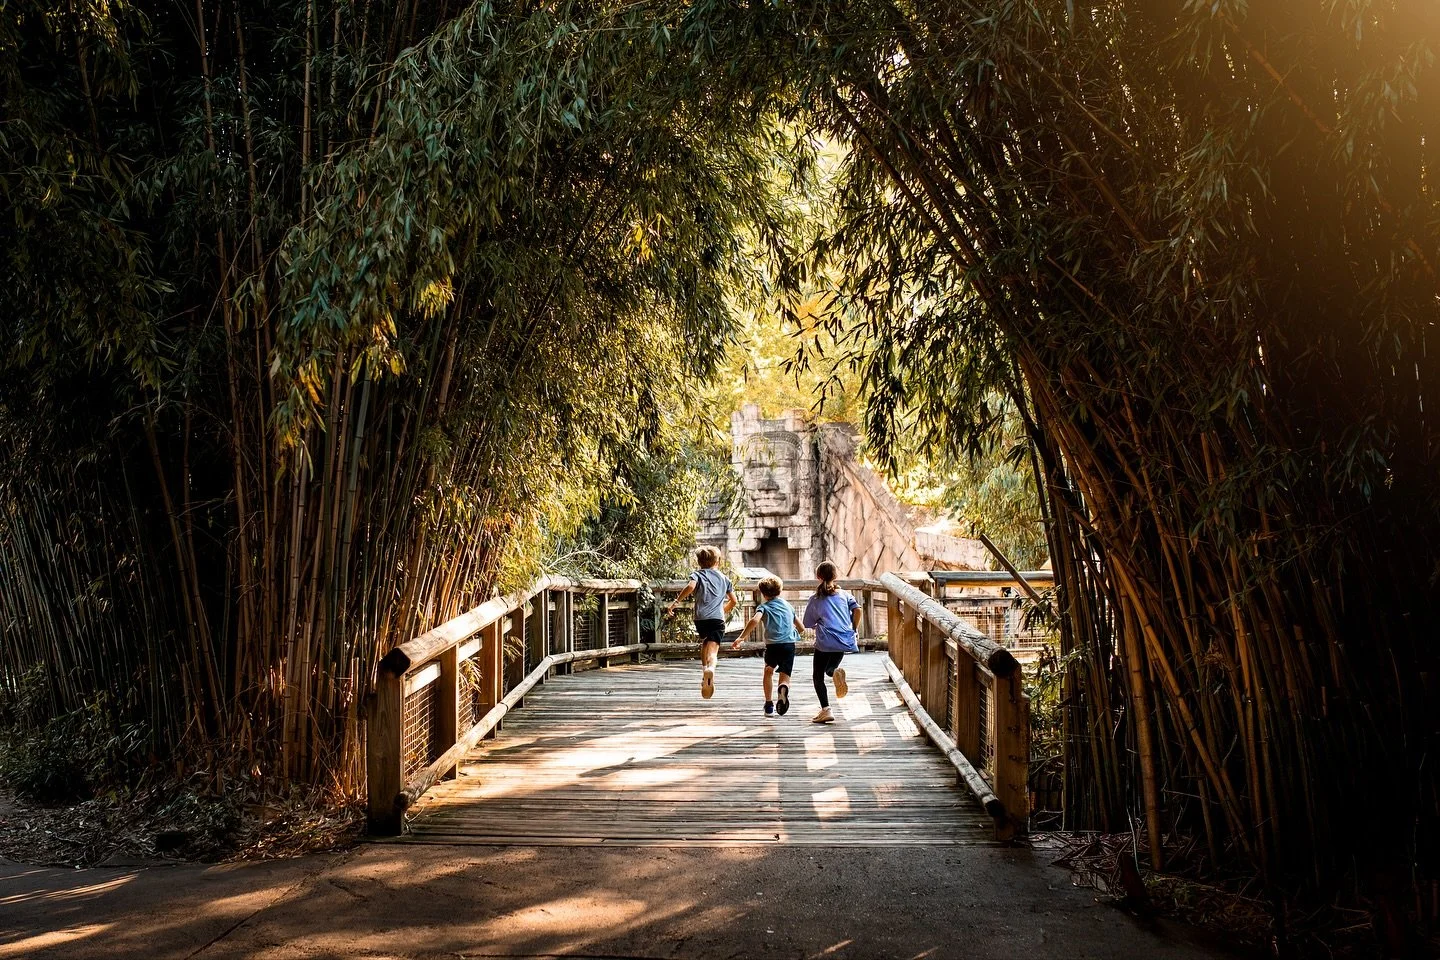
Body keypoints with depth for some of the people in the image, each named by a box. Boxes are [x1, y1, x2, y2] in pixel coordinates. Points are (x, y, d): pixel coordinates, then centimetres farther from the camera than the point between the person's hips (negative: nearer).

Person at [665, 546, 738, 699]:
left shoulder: (697, 574, 10)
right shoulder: (723, 578, 19)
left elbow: (691, 586, -14)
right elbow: (734, 600, 21)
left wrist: (675, 602, -11)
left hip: (700, 618, 1)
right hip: (717, 618, -1)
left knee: (704, 643, 29)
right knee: (712, 649, -13)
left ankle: (704, 668, 25)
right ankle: (710, 669, -43)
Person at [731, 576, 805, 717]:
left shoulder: (764, 607, 9)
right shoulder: (788, 605, 21)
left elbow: (755, 620, -15)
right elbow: (801, 629, 25)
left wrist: (741, 638, -14)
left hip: (773, 644, -2)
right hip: (789, 644, 2)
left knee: (769, 671, 25)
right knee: (785, 677, 7)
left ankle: (769, 705, 25)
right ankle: (784, 688, -31)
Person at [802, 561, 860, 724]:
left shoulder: (815, 599, 6)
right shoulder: (843, 594, 12)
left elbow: (808, 623, 8)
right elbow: (857, 609, -3)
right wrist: (854, 629, 7)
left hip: (825, 642, -4)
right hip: (845, 641, 4)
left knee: (818, 676, 8)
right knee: (830, 668, 25)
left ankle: (826, 710, -8)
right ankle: (837, 672, -13)